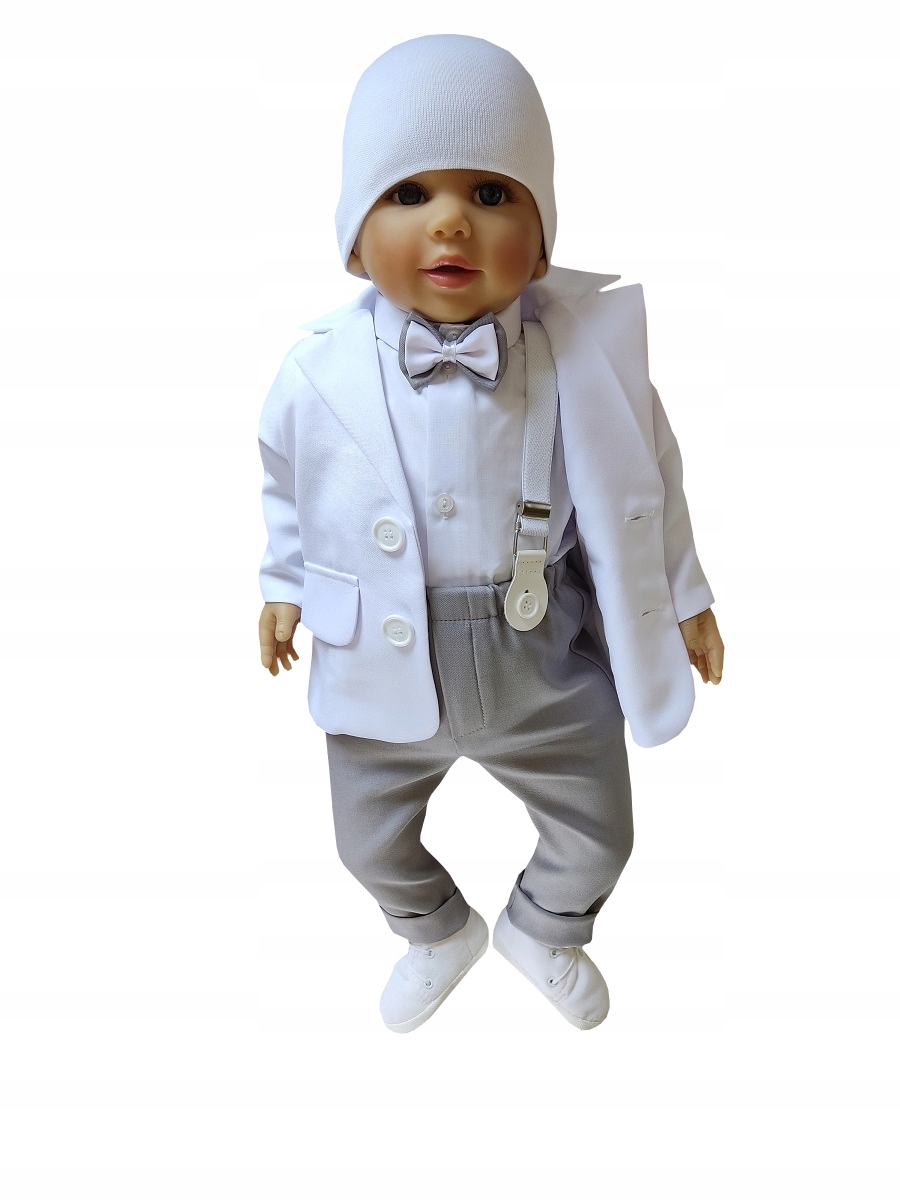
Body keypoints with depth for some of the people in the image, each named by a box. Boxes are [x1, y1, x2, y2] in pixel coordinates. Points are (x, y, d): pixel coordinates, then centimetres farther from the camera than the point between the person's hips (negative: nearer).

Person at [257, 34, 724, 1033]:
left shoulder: (588, 350, -15)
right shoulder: (318, 372, -15)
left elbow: (647, 475, 0)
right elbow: (287, 484, 5)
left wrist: (683, 594, 7)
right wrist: (284, 584, 13)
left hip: (548, 674, 0)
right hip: (385, 678, 1)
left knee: (597, 833, 20)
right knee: (370, 842, 21)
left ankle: (541, 930, 56)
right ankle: (439, 933, 57)